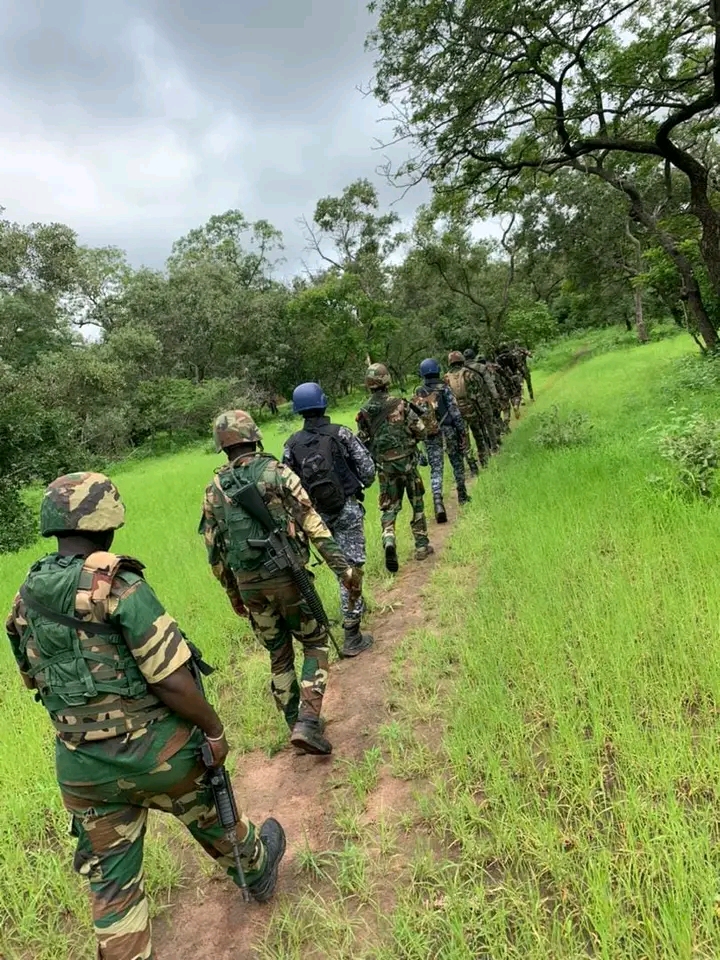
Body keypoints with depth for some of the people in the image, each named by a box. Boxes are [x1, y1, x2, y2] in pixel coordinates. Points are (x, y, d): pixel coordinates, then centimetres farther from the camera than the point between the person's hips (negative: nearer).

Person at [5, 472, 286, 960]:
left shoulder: (27, 598, -2)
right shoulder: (118, 585, -24)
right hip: (155, 750, -3)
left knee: (111, 878, 19)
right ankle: (256, 867, 53)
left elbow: (33, 679, 13)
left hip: (80, 765, 4)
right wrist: (215, 730, -11)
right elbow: (171, 680, -26)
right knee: (210, 818, 25)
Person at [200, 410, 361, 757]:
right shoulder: (276, 472, -6)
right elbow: (313, 524, -13)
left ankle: (296, 725, 29)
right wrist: (344, 568, -12)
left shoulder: (214, 489, 4)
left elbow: (214, 549, 8)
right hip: (286, 576, -3)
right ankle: (308, 722, 0)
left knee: (279, 655, 19)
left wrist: (232, 593, 19)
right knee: (315, 643, 13)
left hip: (249, 585, 4)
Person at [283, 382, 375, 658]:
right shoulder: (340, 433, -9)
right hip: (347, 508, -3)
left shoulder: (292, 445, -2)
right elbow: (367, 468, -8)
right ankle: (351, 637, 2)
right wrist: (361, 485, 13)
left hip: (317, 514, 4)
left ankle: (356, 605, 43)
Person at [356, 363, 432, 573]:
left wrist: (371, 462, 17)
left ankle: (389, 541, -15)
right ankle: (422, 545, 22)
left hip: (385, 467, 2)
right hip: (407, 462, -1)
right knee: (417, 504, 15)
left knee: (389, 508, 9)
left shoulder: (364, 412, -3)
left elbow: (363, 442, 0)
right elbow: (421, 431, -7)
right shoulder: (400, 404, -9)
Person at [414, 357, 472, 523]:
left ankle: (438, 502, -16)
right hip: (448, 432, -2)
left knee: (436, 469, 0)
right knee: (457, 463, 17)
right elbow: (455, 412, -9)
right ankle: (462, 495, 29)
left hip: (430, 436, 2)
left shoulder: (418, 393, 4)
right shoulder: (444, 389, -7)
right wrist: (463, 432, -4)